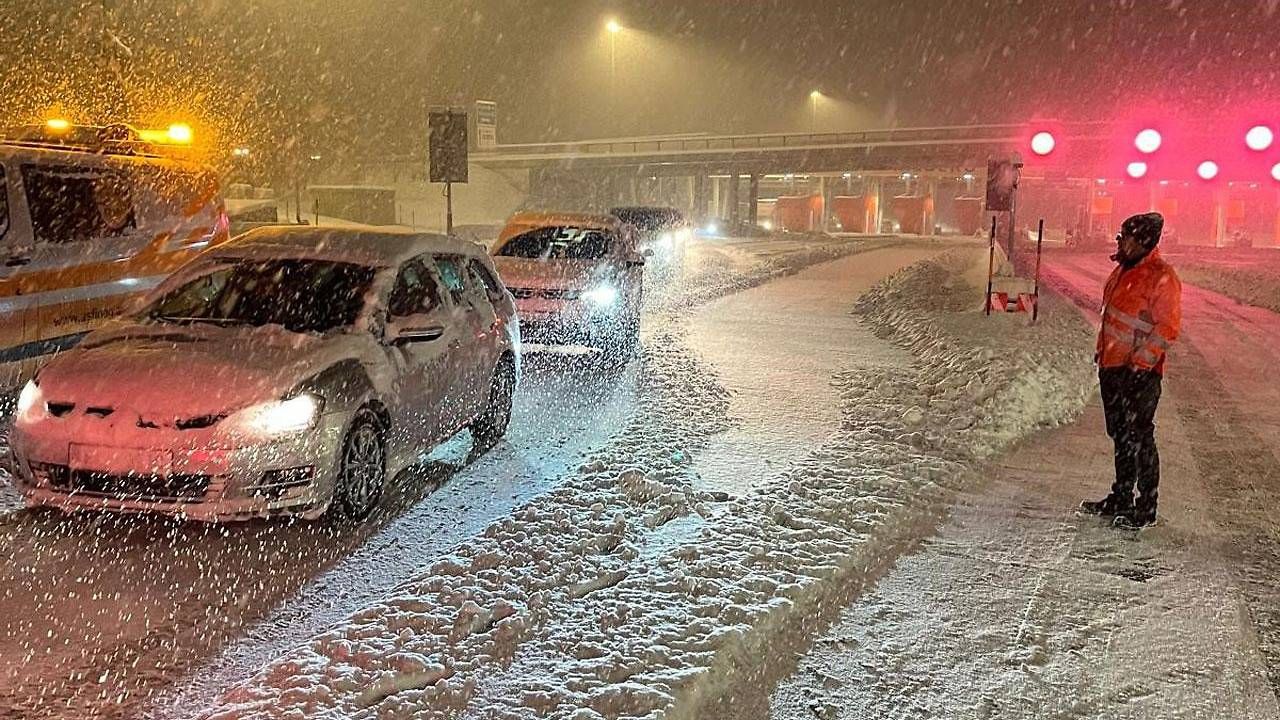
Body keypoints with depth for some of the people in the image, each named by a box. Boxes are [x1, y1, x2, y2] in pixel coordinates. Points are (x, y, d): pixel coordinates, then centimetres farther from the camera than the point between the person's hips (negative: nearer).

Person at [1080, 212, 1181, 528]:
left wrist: (1140, 363, -21)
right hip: (1112, 368, 9)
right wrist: (1102, 351, 19)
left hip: (1140, 373, -9)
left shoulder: (1161, 277, -15)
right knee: (1120, 434, 17)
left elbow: (1167, 328, -19)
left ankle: (1146, 508, 7)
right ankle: (1121, 499, 28)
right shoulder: (1124, 270, 13)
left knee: (1139, 437, -3)